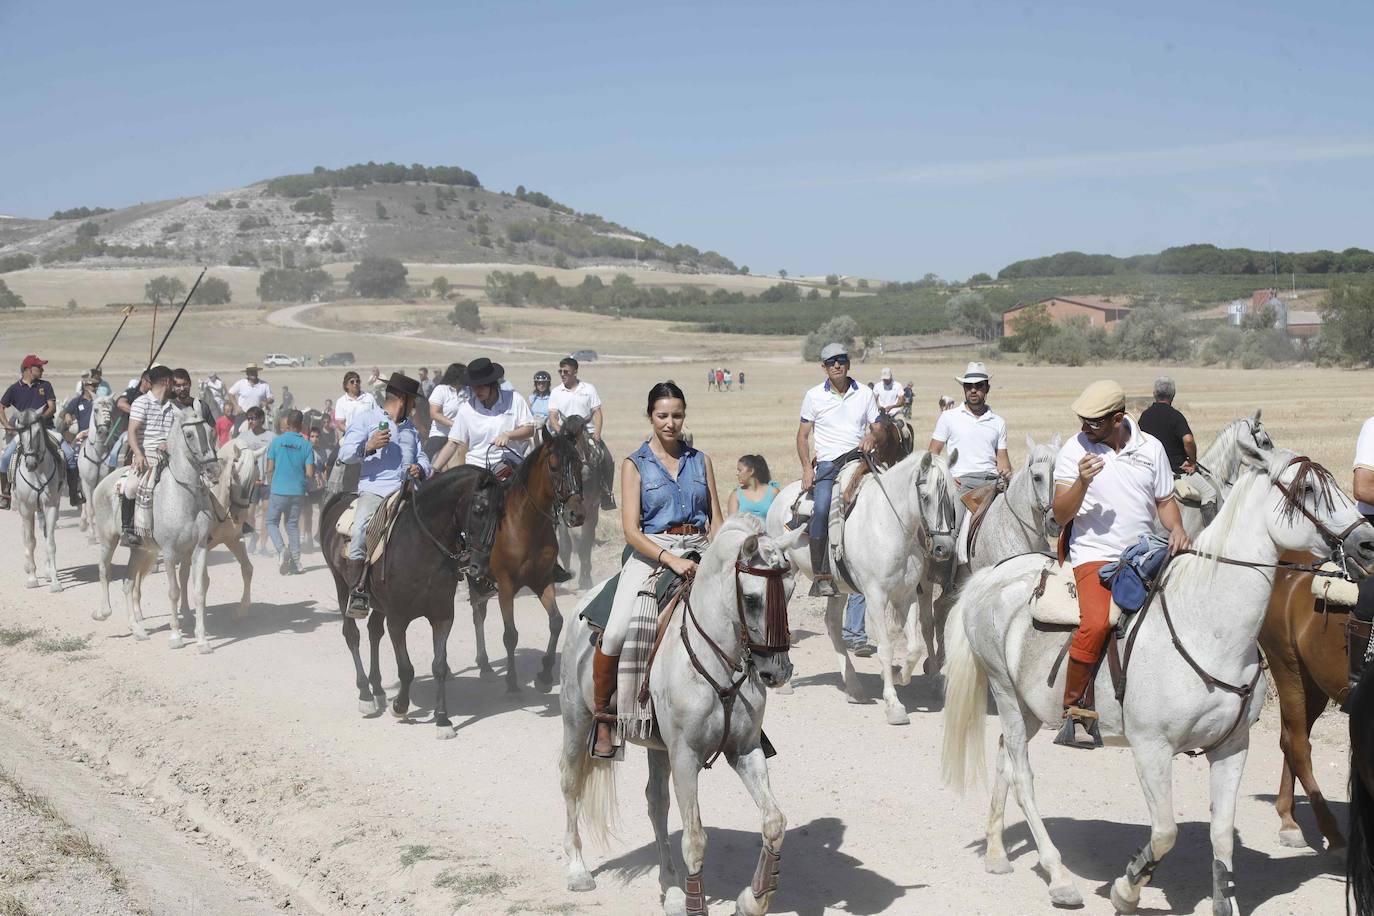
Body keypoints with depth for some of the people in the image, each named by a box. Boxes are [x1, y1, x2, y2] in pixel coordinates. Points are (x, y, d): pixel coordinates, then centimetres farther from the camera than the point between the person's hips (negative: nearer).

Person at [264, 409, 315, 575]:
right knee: (293, 525, 13)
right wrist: (307, 486, 16)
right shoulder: (306, 445, -2)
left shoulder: (276, 442, -4)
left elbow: (270, 469, -2)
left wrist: (270, 486, 14)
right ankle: (295, 561, 10)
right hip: (298, 491, 2)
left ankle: (281, 550, -13)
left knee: (272, 522, 10)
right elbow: (310, 473, -4)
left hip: (278, 490, -2)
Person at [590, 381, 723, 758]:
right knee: (616, 632, -24)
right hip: (651, 554, -4)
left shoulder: (700, 461, 13)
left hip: (698, 553, 4)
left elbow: (716, 520, 13)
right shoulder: (635, 465, 3)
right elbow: (631, 530, -6)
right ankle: (603, 716, -4)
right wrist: (670, 559, -20)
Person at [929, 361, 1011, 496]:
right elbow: (933, 453, 9)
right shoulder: (948, 417, 11)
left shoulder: (998, 422, 19)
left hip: (992, 479, 3)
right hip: (962, 480, -3)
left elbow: (1001, 458, 19)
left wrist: (1006, 472, -6)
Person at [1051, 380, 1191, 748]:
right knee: (1095, 623, -28)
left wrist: (1177, 529, -4)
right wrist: (1082, 483, -23)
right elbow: (1060, 514, -5)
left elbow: (1165, 500, 16)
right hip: (1094, 556, -5)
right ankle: (1074, 710, -14)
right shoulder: (1074, 450, -3)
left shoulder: (1150, 448, 6)